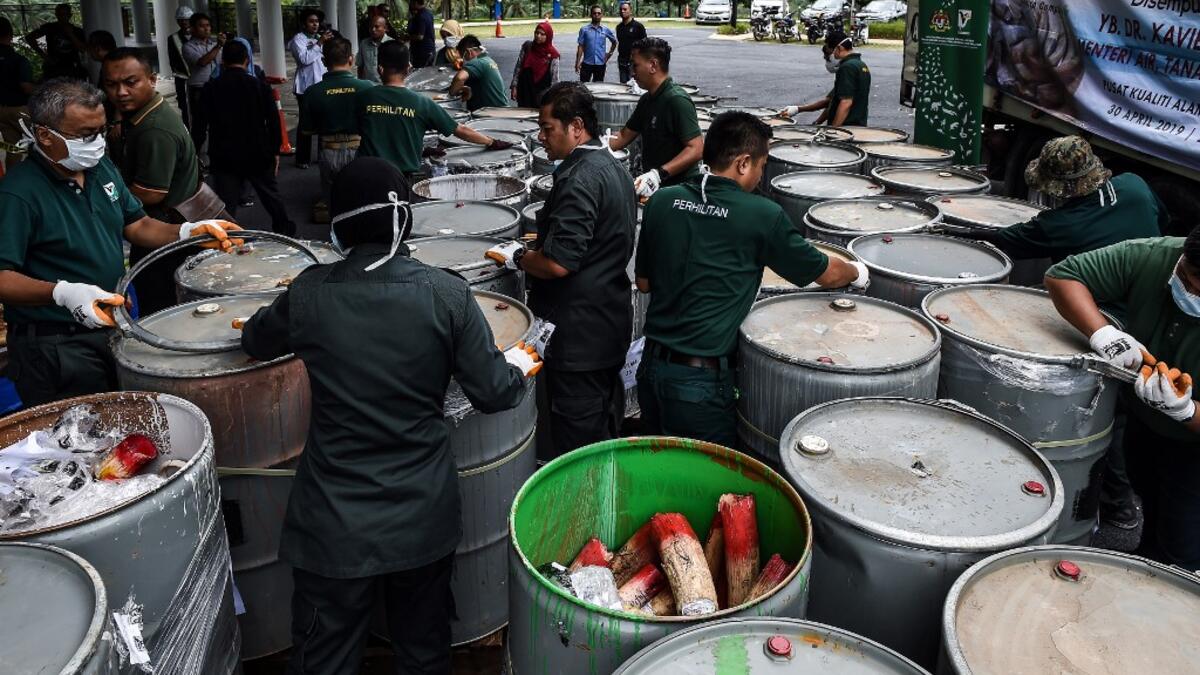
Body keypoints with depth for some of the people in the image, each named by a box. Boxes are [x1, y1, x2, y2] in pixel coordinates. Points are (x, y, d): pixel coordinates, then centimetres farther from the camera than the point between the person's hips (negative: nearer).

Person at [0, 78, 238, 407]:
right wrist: (62, 293, -37)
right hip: (56, 347, -7)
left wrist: (188, 232, -4)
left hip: (114, 327, 7)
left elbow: (137, 225, 13)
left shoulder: (102, 167, 6)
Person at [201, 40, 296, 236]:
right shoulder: (261, 86, -5)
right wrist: (275, 152, 6)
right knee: (271, 195, 18)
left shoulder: (210, 89, -4)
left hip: (224, 158, 0)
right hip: (259, 155, 1)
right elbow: (273, 122, -2)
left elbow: (201, 122, 3)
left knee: (226, 206, 3)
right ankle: (284, 231, 31)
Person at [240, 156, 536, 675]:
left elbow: (256, 341, 11)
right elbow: (493, 393, -8)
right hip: (423, 519, 1)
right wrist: (518, 367, 13)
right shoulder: (446, 293, -13)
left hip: (334, 525, 0)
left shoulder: (309, 293, -10)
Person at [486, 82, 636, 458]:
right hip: (611, 322, 10)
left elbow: (558, 263, -27)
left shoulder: (579, 180, -21)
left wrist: (518, 257, -10)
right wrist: (540, 241, 16)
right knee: (606, 418, 22)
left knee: (576, 441, 1)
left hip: (578, 335, -10)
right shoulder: (613, 167, 10)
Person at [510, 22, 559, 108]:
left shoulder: (552, 54, -7)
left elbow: (554, 78, -4)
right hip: (525, 90, 3)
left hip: (541, 93, -3)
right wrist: (514, 87, 1)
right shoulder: (527, 47, 1)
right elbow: (518, 67, 5)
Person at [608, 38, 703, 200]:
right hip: (653, 187, 8)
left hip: (678, 191, -8)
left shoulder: (677, 100, -18)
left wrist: (658, 174, -31)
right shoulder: (647, 100, 10)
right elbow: (625, 136, 18)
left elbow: (696, 149, -24)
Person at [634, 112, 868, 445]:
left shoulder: (661, 202, 1)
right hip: (700, 380, -5)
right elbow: (826, 274, 3)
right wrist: (857, 272, 24)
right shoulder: (761, 215, -11)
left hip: (652, 365, 6)